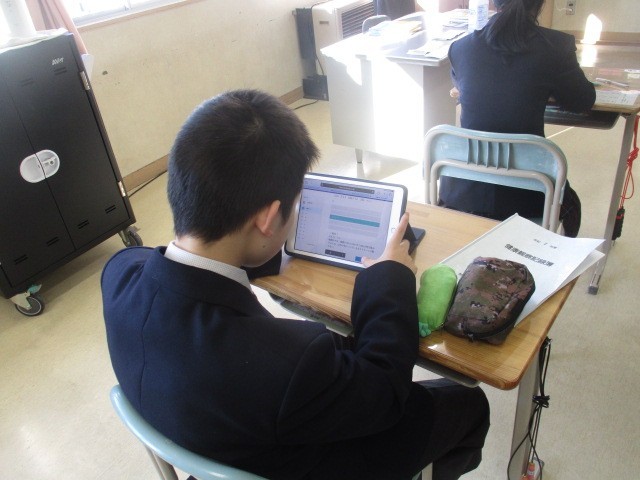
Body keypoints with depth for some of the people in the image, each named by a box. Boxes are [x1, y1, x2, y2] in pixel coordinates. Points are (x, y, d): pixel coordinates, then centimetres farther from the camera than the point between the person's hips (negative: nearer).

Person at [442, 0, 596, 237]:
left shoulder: (460, 47, -3)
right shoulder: (556, 46, -11)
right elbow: (584, 101, 4)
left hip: (463, 193, 2)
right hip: (525, 198, -1)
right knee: (570, 201, 33)